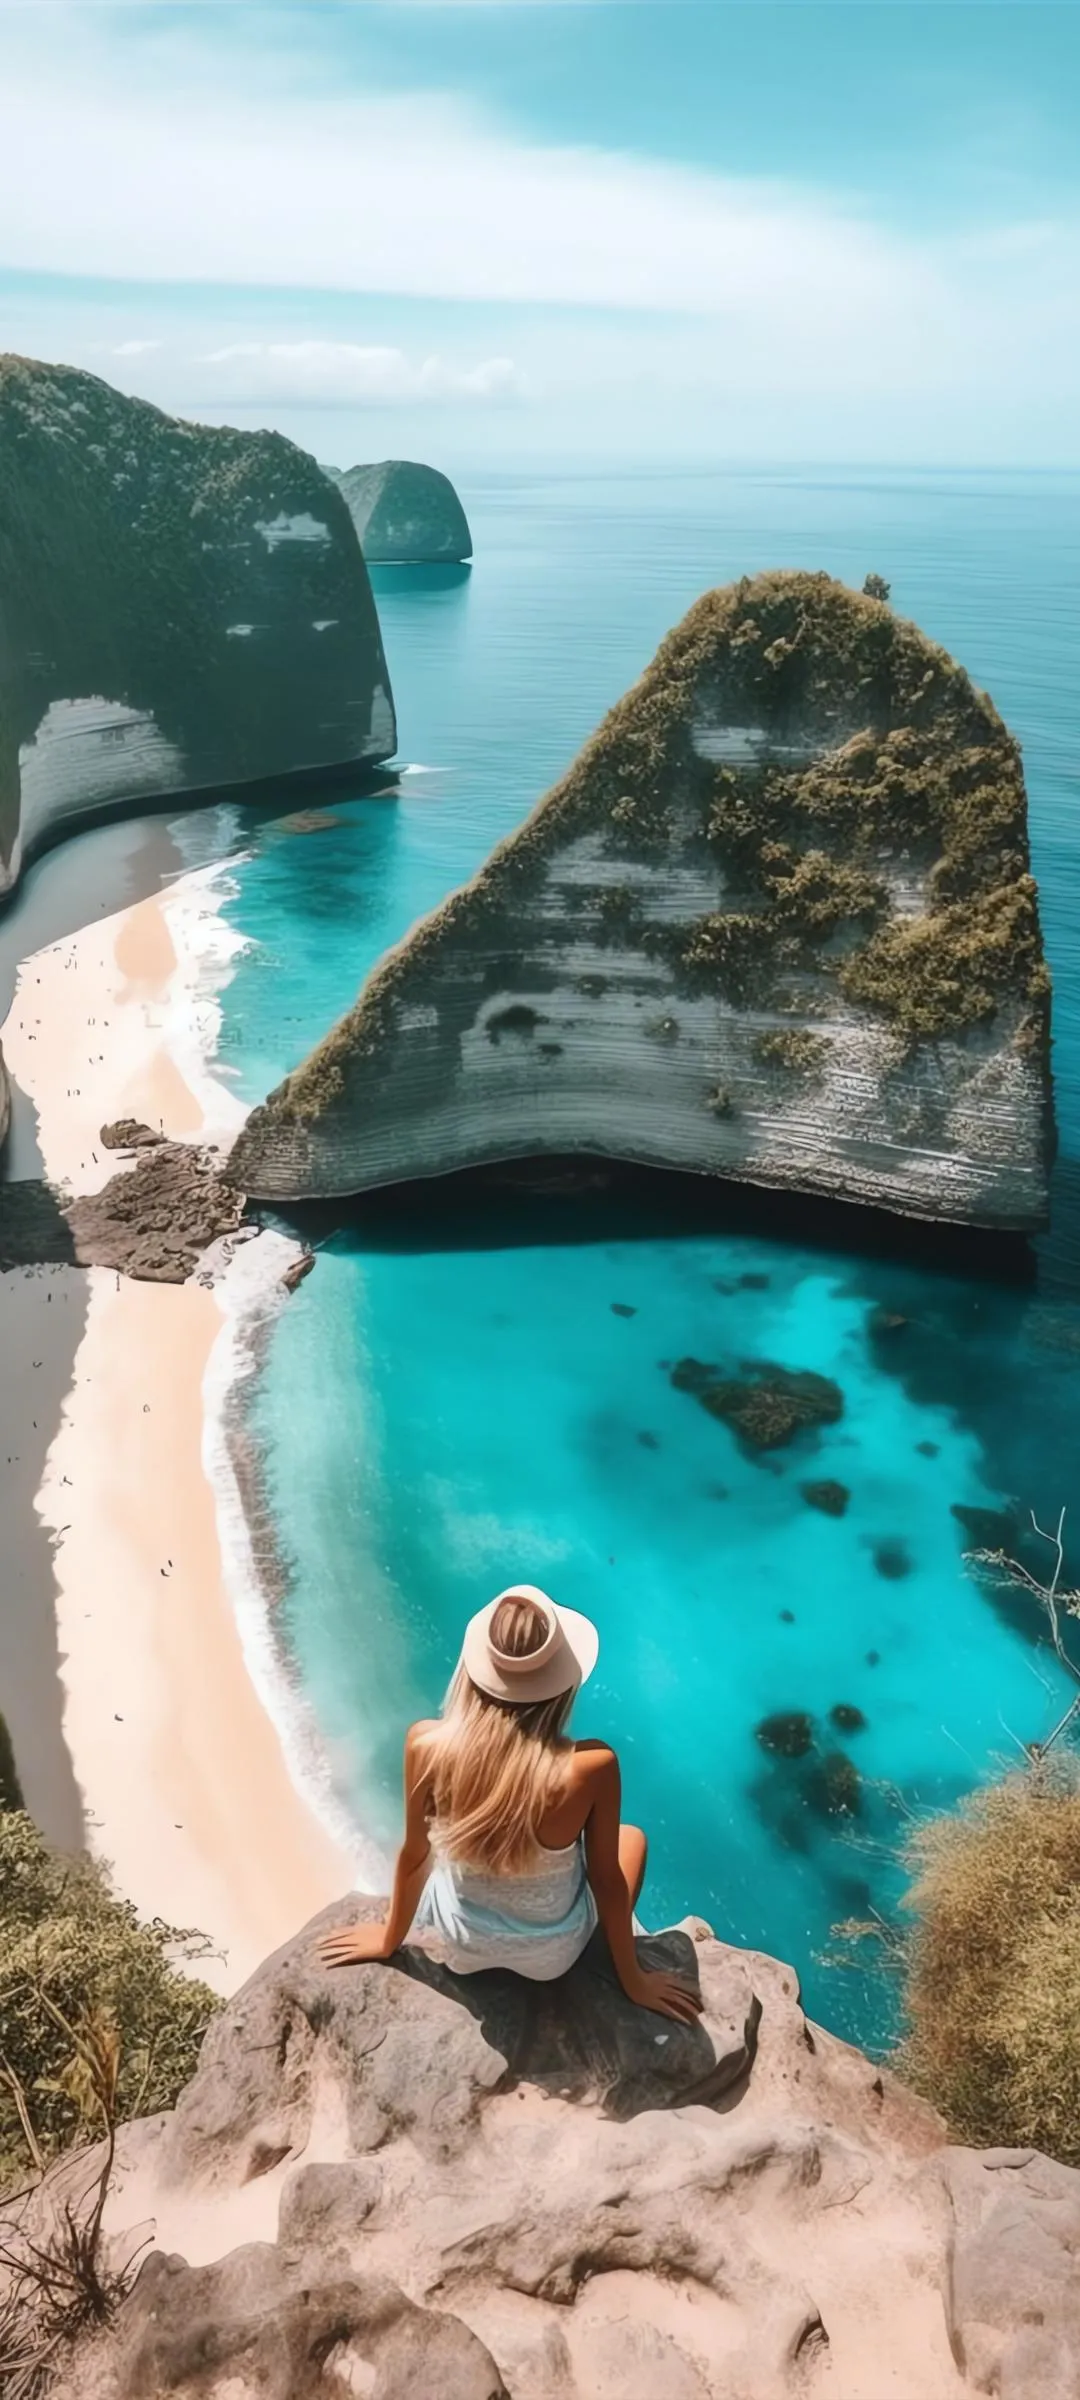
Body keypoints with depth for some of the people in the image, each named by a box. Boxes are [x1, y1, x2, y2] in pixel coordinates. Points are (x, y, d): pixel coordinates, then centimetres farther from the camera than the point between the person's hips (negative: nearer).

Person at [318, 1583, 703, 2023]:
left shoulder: (427, 1744, -28)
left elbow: (414, 1854, -11)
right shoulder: (592, 1767, -33)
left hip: (459, 1947, 2)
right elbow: (607, 1879, -17)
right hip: (550, 1955, -1)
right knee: (631, 1837, 27)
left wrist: (389, 1940, 9)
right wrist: (634, 1981, 1)